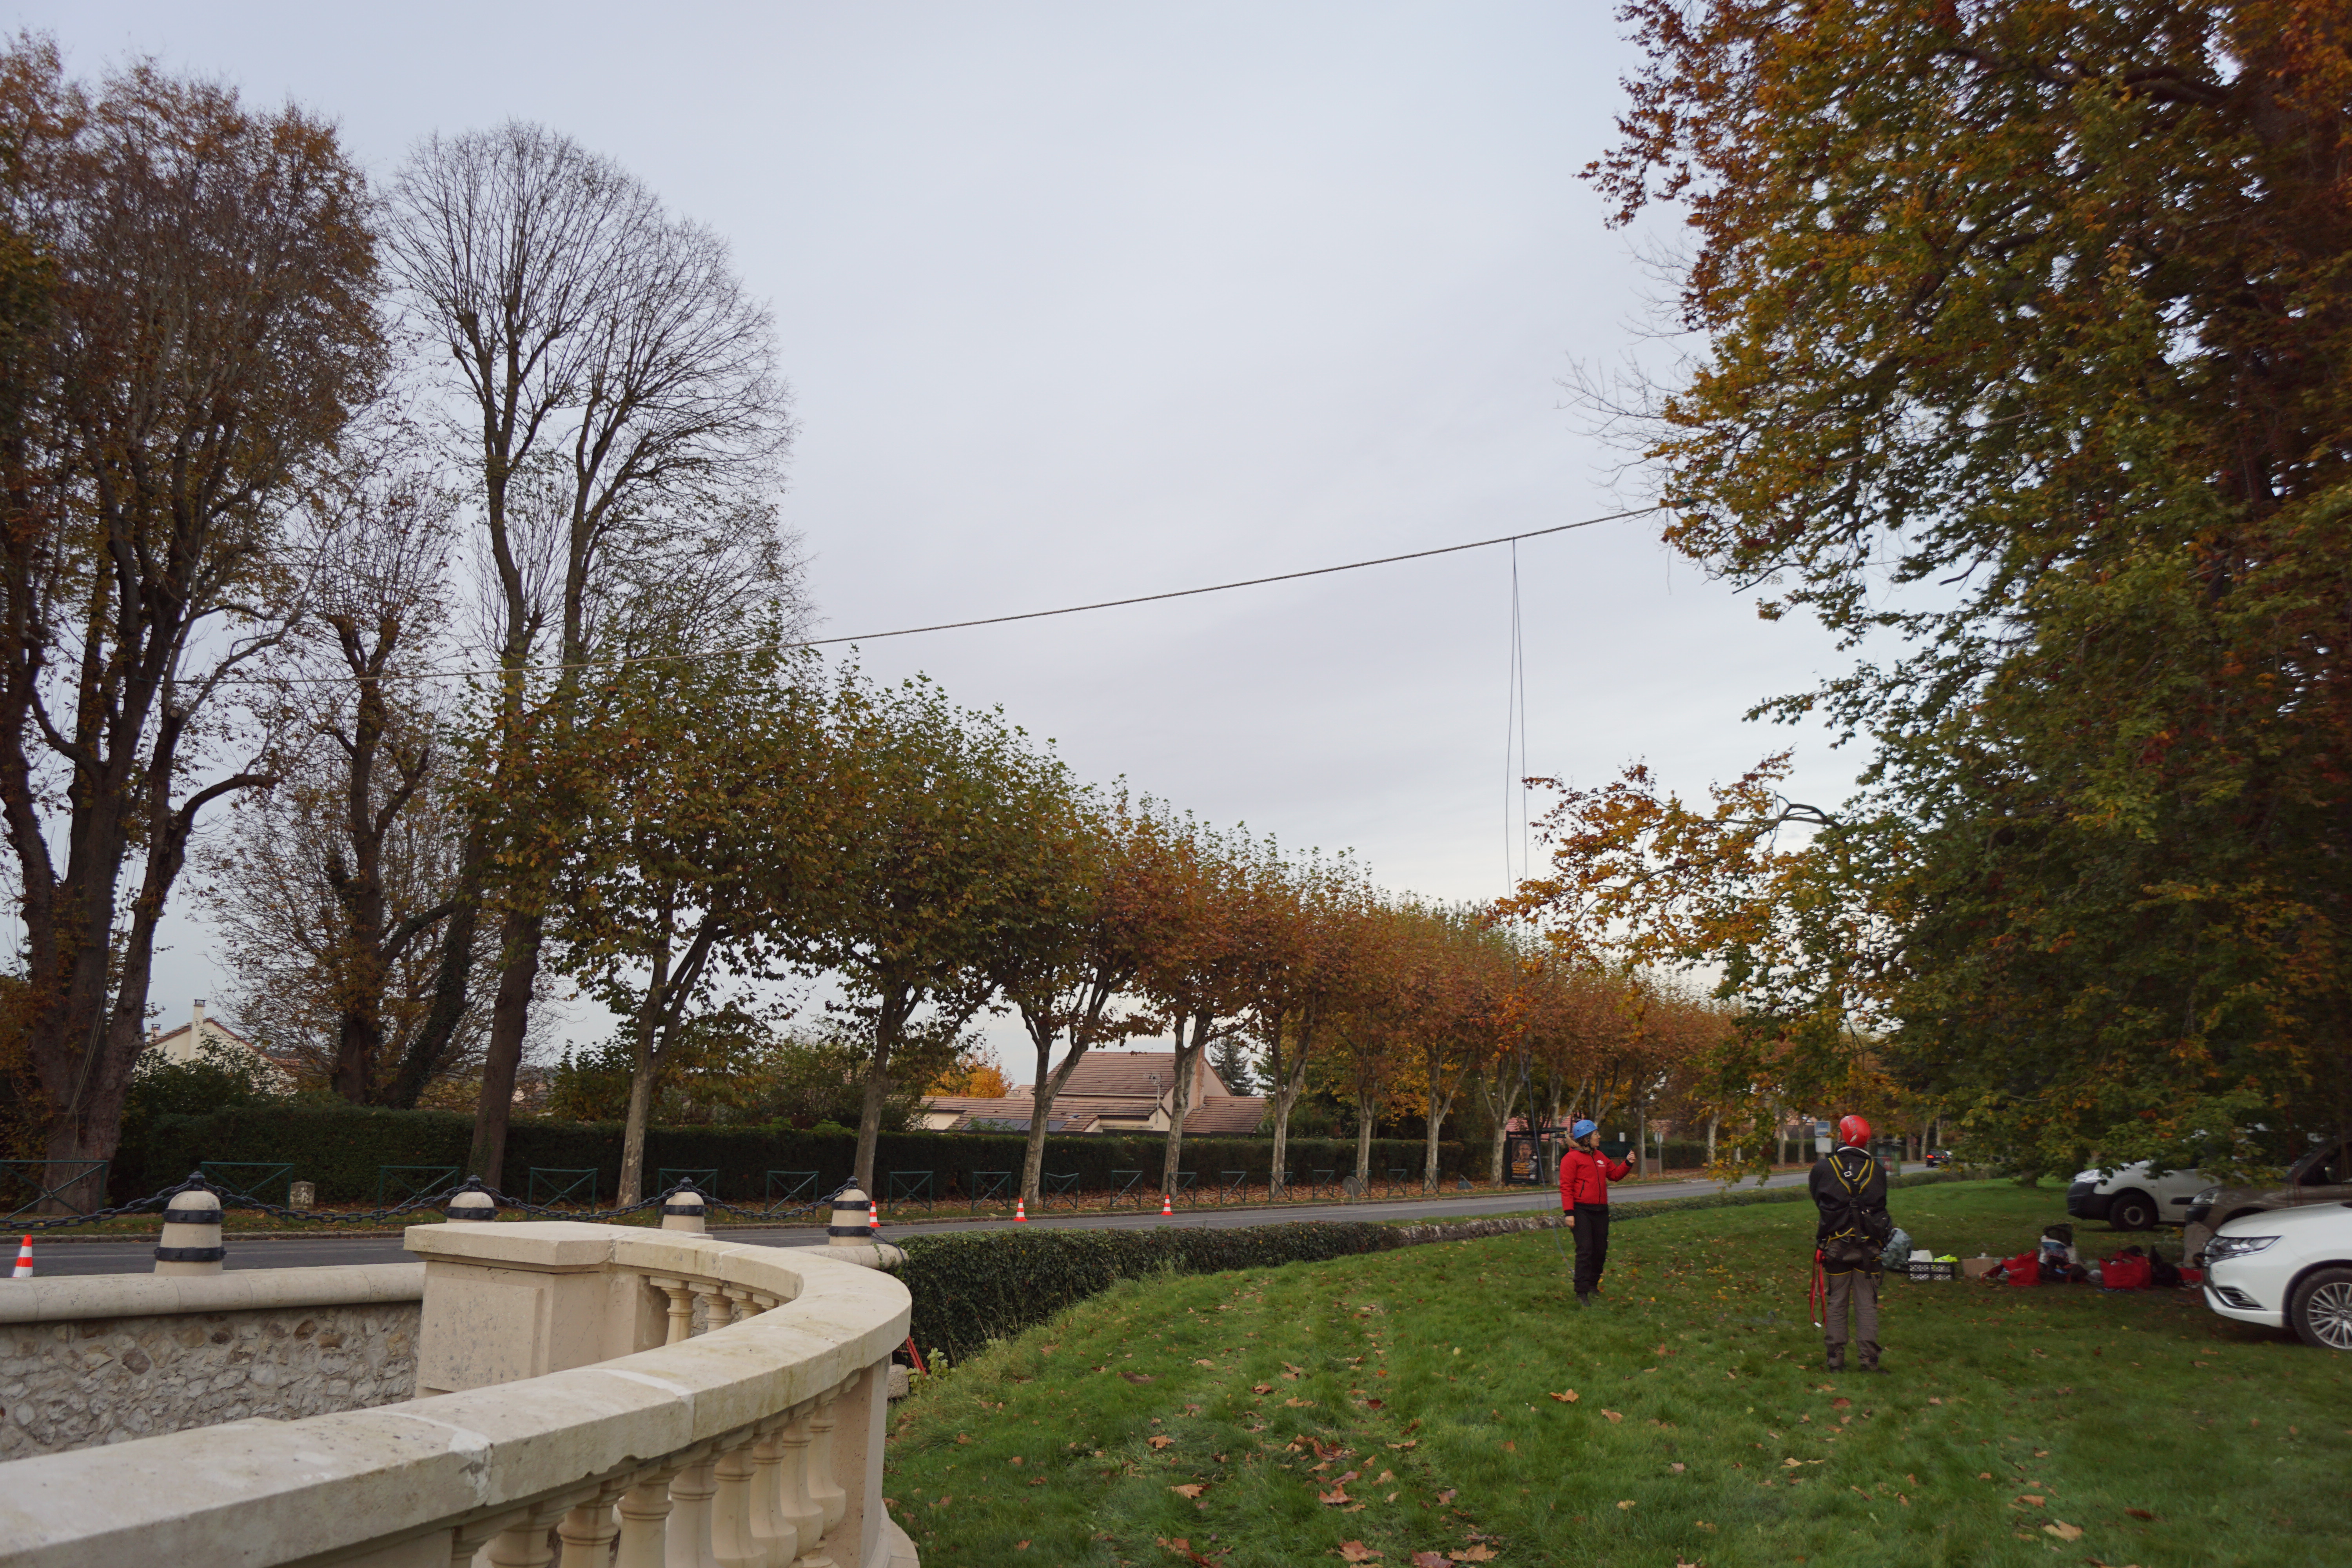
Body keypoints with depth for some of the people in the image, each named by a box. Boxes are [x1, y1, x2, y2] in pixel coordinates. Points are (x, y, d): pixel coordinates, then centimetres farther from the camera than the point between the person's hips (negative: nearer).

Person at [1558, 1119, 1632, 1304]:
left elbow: (1615, 1175, 24)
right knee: (1585, 1250, -11)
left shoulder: (1600, 1157, 17)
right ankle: (1582, 1293, -9)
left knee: (1601, 1250, 10)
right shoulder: (1572, 1158, -6)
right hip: (1582, 1210, -7)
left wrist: (1627, 1164, 6)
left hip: (1601, 1210, 7)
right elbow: (1566, 1187, -10)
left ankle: (1593, 1286, 27)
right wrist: (1569, 1213, -17)